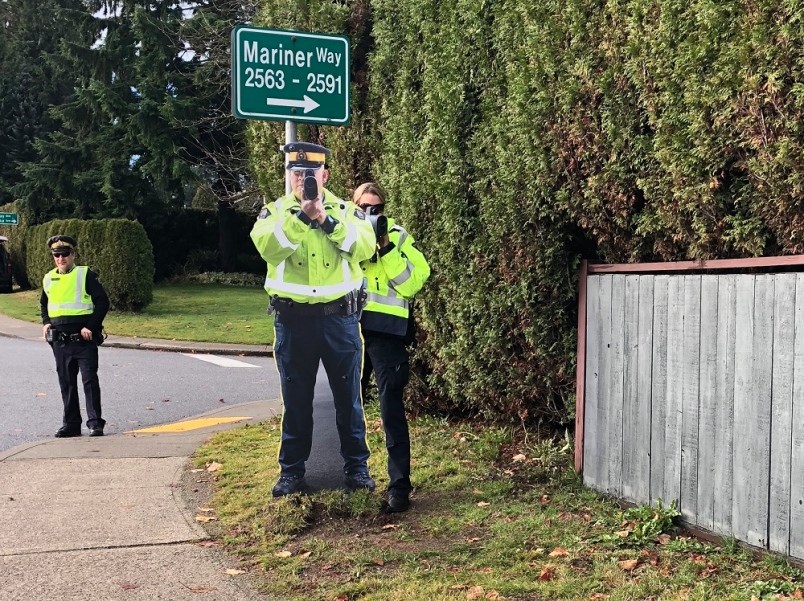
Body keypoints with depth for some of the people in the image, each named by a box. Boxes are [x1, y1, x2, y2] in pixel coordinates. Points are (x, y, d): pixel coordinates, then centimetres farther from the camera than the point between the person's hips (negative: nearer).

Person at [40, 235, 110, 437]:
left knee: (90, 380, -4)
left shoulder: (86, 275, -4)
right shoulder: (49, 278, 11)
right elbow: (43, 303, 28)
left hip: (84, 339, -5)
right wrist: (46, 322, 11)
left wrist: (91, 326, -13)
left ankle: (95, 423, 2)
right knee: (66, 382, 10)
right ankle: (71, 424, 19)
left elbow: (103, 302, -7)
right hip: (59, 340, 5)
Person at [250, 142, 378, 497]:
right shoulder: (275, 211, 5)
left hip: (340, 317, 0)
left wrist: (327, 219, -21)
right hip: (293, 319, 0)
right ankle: (292, 471, 21)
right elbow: (267, 247, -16)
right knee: (296, 399, 9)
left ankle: (357, 467, 21)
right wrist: (301, 216, -25)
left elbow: (365, 246, -13)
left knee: (348, 396, 8)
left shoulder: (346, 210, 5)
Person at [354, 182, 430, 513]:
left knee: (391, 408, -7)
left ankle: (399, 486, -5)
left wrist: (386, 249, -13)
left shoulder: (398, 236, 7)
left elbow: (412, 283, -4)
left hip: (386, 331, -4)